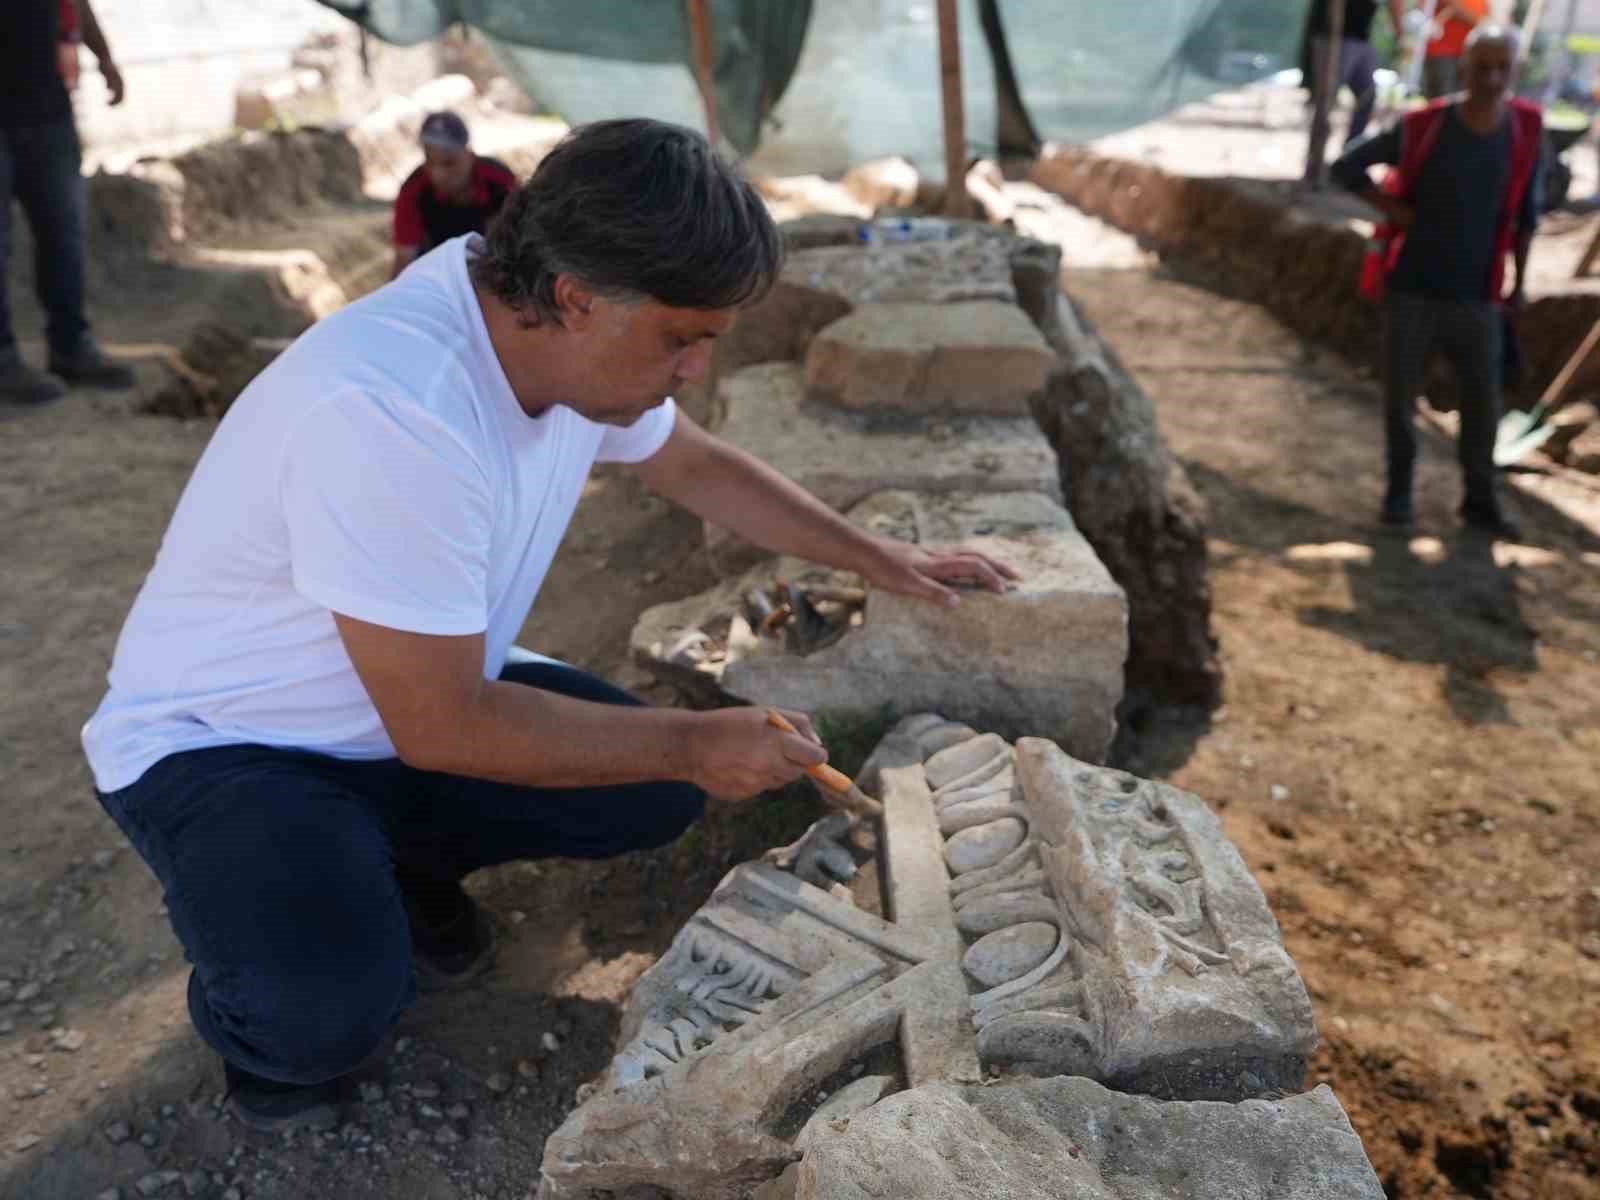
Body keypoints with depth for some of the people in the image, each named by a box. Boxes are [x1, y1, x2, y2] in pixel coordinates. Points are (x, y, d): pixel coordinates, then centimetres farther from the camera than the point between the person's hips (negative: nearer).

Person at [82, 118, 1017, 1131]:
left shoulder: (567, 337, -11)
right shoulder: (393, 411, -37)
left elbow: (698, 466, 9)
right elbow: (443, 729, -29)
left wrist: (882, 560, 8)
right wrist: (693, 744, -21)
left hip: (427, 701, 7)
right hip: (220, 744, -7)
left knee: (656, 797, -6)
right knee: (334, 1010, -30)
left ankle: (398, 868, 17)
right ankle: (264, 1007, 8)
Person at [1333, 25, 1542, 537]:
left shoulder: (1526, 128, -4)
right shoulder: (1423, 128, -11)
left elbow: (1525, 211, 7)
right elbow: (1347, 166, -1)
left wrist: (1520, 280, 10)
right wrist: (1391, 209, -9)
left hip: (1476, 299, 2)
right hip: (1412, 290, -1)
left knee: (1482, 404, 6)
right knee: (1400, 395, 7)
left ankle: (1479, 500, 23)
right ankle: (1399, 487, 28)